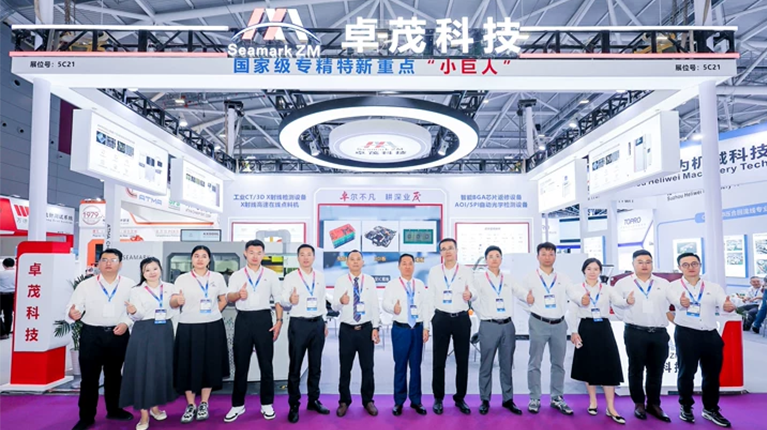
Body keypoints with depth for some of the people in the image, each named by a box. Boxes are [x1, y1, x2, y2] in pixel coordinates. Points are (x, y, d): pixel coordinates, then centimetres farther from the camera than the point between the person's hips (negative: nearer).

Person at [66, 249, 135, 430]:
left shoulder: (130, 285, -1)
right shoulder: (85, 285, -1)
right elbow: (73, 308, -6)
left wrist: (127, 323, -15)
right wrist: (72, 314, -28)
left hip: (118, 334, 1)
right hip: (91, 334, -1)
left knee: (114, 374, 16)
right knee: (89, 377, 5)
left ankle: (114, 409, 34)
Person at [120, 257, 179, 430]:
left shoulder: (170, 288, 7)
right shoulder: (136, 291, 0)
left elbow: (175, 312, 9)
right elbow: (138, 316, -8)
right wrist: (133, 312, -28)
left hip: (165, 332, 3)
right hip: (144, 333, -3)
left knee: (162, 369, 8)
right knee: (142, 370, -3)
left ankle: (155, 406, 26)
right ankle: (144, 414, 6)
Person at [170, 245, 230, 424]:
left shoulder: (217, 277, 4)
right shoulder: (182, 279, 1)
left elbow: (223, 300, 12)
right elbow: (172, 303, -2)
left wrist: (212, 314, 1)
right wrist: (177, 300, -23)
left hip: (212, 327, 1)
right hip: (188, 328, -1)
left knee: (210, 365, 6)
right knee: (188, 366, 2)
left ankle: (204, 404, 21)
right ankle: (190, 406, 18)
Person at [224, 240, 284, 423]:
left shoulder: (271, 275, 6)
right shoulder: (236, 275, 6)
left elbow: (278, 299, 6)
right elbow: (229, 298, -8)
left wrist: (279, 321, -4)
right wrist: (238, 294, -31)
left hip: (263, 319, 0)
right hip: (243, 320, 1)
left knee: (266, 363, 5)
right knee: (241, 364, 7)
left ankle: (267, 404, 18)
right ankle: (237, 405, 20)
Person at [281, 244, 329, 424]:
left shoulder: (321, 276, 8)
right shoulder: (290, 277, -4)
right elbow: (282, 301, -11)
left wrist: (325, 322, 13)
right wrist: (290, 300, -34)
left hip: (318, 323, 4)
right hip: (298, 324, -4)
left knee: (316, 365, 13)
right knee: (295, 366, 4)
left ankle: (313, 400, 28)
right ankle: (294, 405, 17)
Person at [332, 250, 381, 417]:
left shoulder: (370, 281, 1)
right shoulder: (341, 281, -1)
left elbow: (375, 305, 1)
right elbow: (334, 306, -6)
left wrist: (375, 328, -3)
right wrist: (341, 301, -28)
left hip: (366, 329, 1)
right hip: (347, 329, 0)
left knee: (367, 367, 9)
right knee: (345, 368, 9)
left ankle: (368, 401, 26)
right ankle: (344, 401, 26)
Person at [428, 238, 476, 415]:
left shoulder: (466, 271, 2)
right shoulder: (434, 271, 4)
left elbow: (474, 294, -8)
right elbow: (431, 297, 6)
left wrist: (470, 295, -33)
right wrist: (427, 321, 2)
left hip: (462, 318, 0)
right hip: (441, 318, 0)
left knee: (462, 360, 8)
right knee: (439, 360, 6)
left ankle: (460, 398, 23)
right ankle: (438, 398, 21)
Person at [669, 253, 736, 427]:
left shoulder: (713, 287, 6)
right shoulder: (674, 286, -3)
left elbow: (723, 303, -11)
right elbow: (674, 301, -24)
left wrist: (729, 307, -36)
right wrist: (681, 302, -48)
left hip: (711, 335, 3)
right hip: (686, 335, -3)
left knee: (712, 374, 13)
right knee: (686, 372, 6)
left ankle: (711, 409, 30)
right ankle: (686, 407, 24)